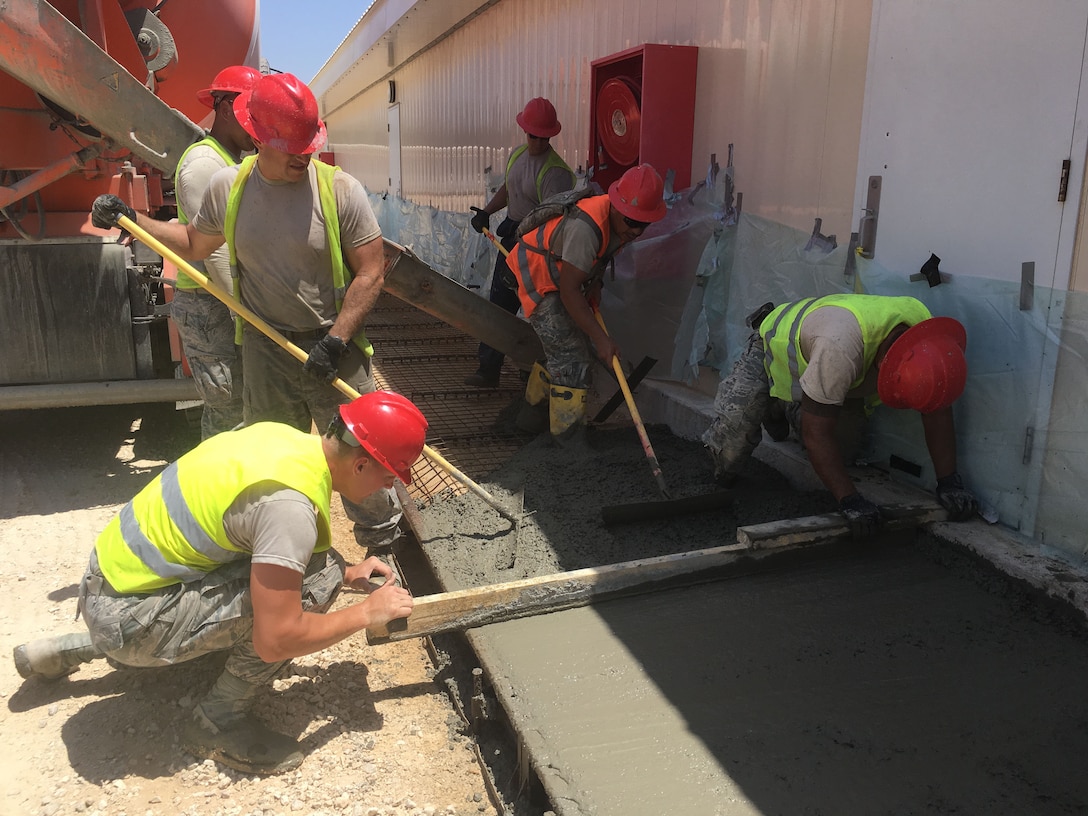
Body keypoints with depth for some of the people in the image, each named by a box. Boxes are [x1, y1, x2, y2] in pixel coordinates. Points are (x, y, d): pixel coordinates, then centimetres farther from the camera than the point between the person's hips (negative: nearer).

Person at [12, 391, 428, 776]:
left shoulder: (284, 437, -1)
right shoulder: (291, 504, -27)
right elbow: (274, 641, -26)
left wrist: (345, 574, 9)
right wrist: (367, 611, -13)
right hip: (128, 620, -9)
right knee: (313, 580, -19)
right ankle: (218, 720, 1)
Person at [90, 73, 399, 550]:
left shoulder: (340, 189, -10)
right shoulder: (226, 189, 1)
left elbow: (370, 272, -11)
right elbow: (194, 245, 19)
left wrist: (335, 340, -17)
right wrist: (130, 219, 9)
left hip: (334, 350, -3)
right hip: (265, 352, 3)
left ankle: (383, 549, 25)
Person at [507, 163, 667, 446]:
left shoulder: (622, 223, -8)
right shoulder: (586, 227, -36)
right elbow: (569, 291, -34)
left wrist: (595, 284, -3)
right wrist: (600, 337, -33)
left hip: (562, 277, 9)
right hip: (538, 277, -9)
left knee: (558, 348, 17)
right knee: (570, 356, -12)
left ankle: (534, 407, 38)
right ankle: (569, 439, -3)